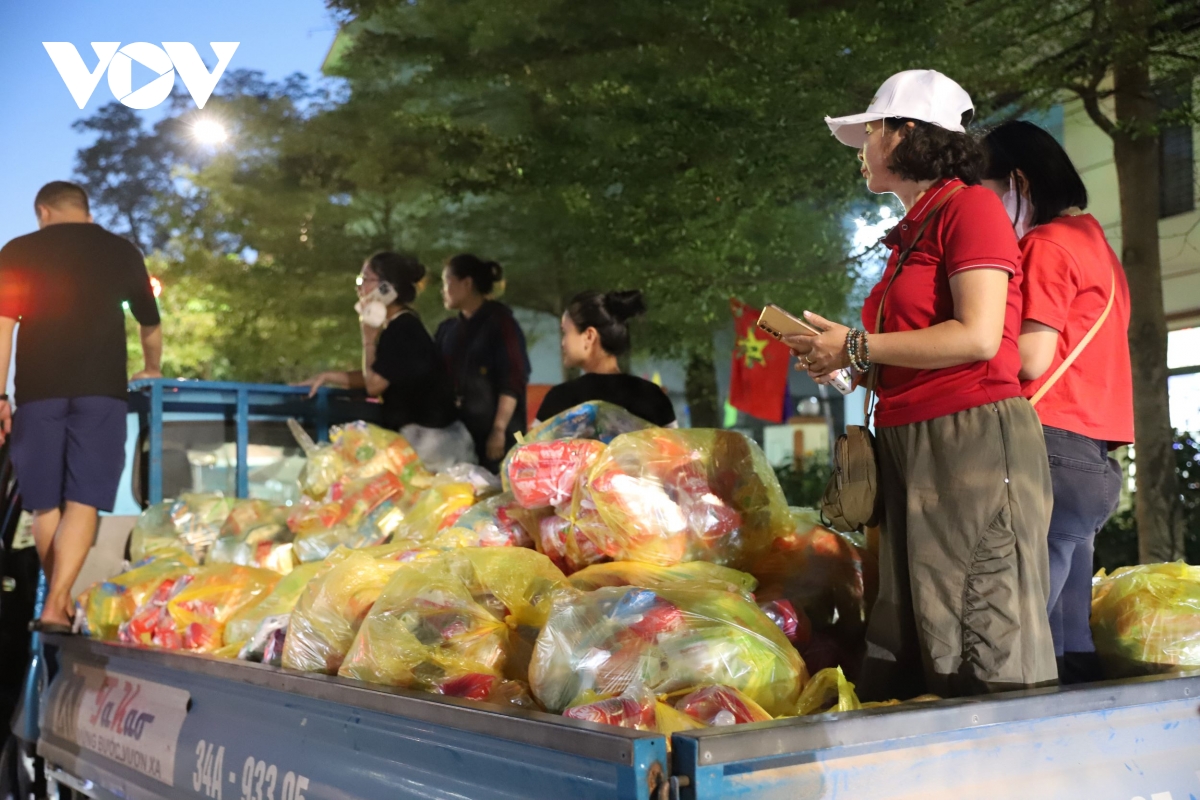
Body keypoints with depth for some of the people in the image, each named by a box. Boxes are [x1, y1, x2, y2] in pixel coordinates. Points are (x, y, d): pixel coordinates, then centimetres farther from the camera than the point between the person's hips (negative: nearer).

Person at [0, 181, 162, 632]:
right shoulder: (121, 251, 15)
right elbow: (150, 325, 27)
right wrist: (152, 371, 45)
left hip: (38, 389, 0)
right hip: (101, 390, 0)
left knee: (45, 504, 10)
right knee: (82, 502, -4)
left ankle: (63, 602, 15)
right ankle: (56, 606, -16)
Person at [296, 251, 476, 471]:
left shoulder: (402, 329, -18)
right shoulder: (397, 326, 12)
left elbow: (374, 385, -16)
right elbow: (375, 377, 17)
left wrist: (369, 339, -9)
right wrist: (328, 377, 12)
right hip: (416, 434, 9)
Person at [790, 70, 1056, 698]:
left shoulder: (969, 205, -3)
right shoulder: (911, 232, 21)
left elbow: (977, 337, -15)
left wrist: (858, 347, -9)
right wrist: (840, 358, 7)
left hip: (971, 437, -9)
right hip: (908, 445, 9)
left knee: (987, 650, -7)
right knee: (903, 653, 7)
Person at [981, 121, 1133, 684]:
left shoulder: (1047, 243, -5)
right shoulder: (1093, 242, 24)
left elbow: (1032, 357, -13)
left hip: (1054, 453, -10)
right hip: (1096, 462, 10)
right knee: (1070, 641, 10)